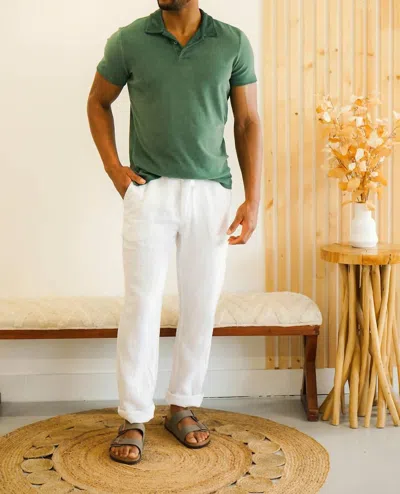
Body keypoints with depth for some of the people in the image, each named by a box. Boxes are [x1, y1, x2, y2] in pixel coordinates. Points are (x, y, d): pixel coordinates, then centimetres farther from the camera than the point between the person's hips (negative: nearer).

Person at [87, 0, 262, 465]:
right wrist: (113, 167, 2)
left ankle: (182, 406, 22)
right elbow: (98, 102, 14)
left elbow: (248, 123, 5)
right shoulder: (128, 40, 0)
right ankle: (133, 419, 10)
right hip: (149, 190, -1)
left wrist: (252, 198, -1)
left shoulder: (233, 43, 1)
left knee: (201, 304, 6)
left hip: (211, 193, 1)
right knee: (141, 303, -1)